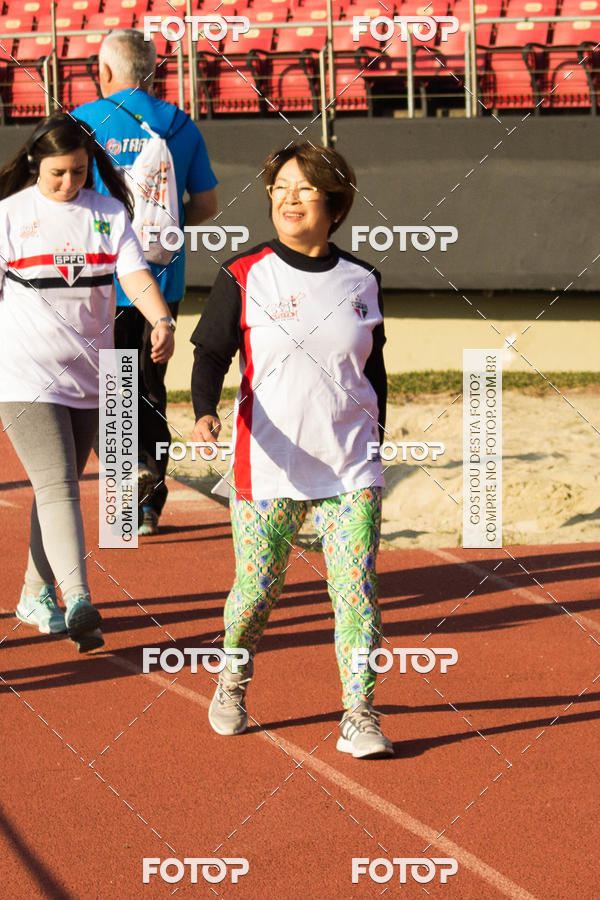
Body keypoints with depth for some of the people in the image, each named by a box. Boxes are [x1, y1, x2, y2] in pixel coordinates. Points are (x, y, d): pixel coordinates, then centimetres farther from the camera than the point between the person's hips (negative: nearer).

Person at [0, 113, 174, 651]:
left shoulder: (109, 212, 5)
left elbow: (135, 274, -7)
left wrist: (161, 319, -26)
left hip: (89, 378, 4)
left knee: (59, 487, 14)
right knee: (58, 487, -16)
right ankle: (78, 604, -26)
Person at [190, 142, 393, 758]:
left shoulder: (361, 282, 7)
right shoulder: (243, 278, -2)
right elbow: (211, 353, -5)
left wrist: (376, 447, 17)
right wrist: (205, 413, -24)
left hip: (351, 471, 2)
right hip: (268, 470, -2)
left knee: (356, 588, -7)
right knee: (256, 589, 4)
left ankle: (359, 713, 0)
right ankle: (234, 676, 33)